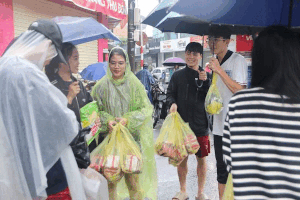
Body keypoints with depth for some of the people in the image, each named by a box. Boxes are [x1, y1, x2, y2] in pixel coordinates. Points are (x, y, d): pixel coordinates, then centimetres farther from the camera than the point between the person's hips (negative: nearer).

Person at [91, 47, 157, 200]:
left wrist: (128, 120, -16)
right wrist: (107, 121, -13)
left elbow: (147, 108, -2)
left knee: (134, 174, 3)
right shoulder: (101, 86, 1)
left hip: (133, 136, 0)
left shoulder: (134, 84, -1)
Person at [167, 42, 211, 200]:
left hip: (200, 125, 0)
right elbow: (170, 93, 8)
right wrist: (172, 103, -13)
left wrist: (204, 82, -16)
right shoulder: (178, 75, 5)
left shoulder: (205, 76, 3)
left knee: (201, 159, 8)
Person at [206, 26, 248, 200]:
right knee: (221, 168, 16)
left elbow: (240, 90, -19)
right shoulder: (216, 62, 14)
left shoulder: (238, 60, -9)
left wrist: (219, 70, -21)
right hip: (219, 124, 7)